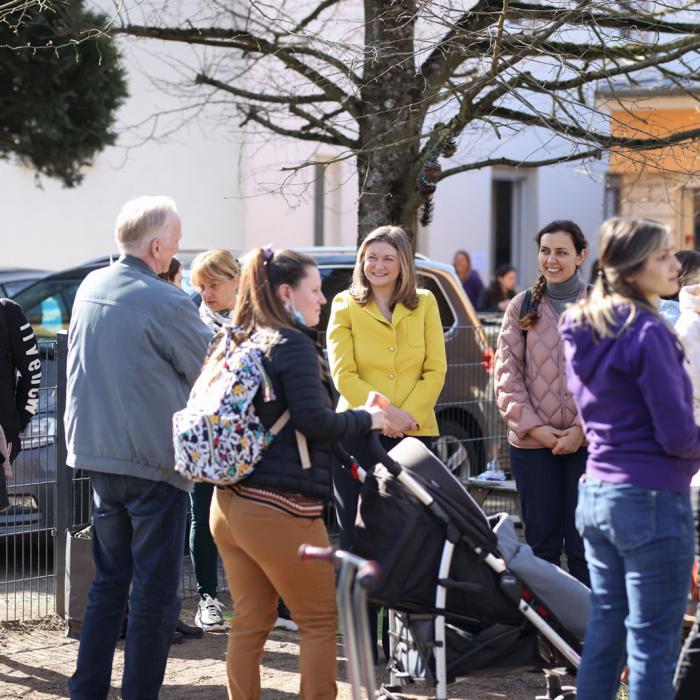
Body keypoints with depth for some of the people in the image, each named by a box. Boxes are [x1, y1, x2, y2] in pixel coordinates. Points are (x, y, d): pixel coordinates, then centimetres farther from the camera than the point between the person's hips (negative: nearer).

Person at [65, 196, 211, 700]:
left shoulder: (90, 288, 6)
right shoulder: (167, 303, -17)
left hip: (98, 455, 7)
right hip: (153, 460, -7)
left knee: (109, 581, 17)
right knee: (155, 589, 2)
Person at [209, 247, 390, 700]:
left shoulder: (240, 342, 13)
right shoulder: (293, 344, -11)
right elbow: (313, 420, -18)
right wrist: (366, 419, -3)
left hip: (229, 504, 8)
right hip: (281, 509, -8)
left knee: (249, 623, 11)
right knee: (320, 620, 4)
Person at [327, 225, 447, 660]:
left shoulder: (425, 305, 9)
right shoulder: (346, 307, 5)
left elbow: (436, 370, 4)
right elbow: (343, 374, -3)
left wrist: (408, 413, -10)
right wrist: (382, 411, -15)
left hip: (415, 433, 1)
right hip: (358, 432, -1)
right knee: (358, 538, 2)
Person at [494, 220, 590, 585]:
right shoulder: (522, 307, 8)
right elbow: (507, 373, 4)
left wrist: (582, 429, -10)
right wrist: (533, 426, -6)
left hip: (588, 441, -1)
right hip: (533, 443, 1)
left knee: (583, 542, 0)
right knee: (541, 539, 6)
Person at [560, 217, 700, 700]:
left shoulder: (583, 328, 9)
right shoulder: (647, 332, -17)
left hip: (597, 494, 8)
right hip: (651, 498, -8)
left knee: (605, 629, 15)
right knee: (653, 642, -2)